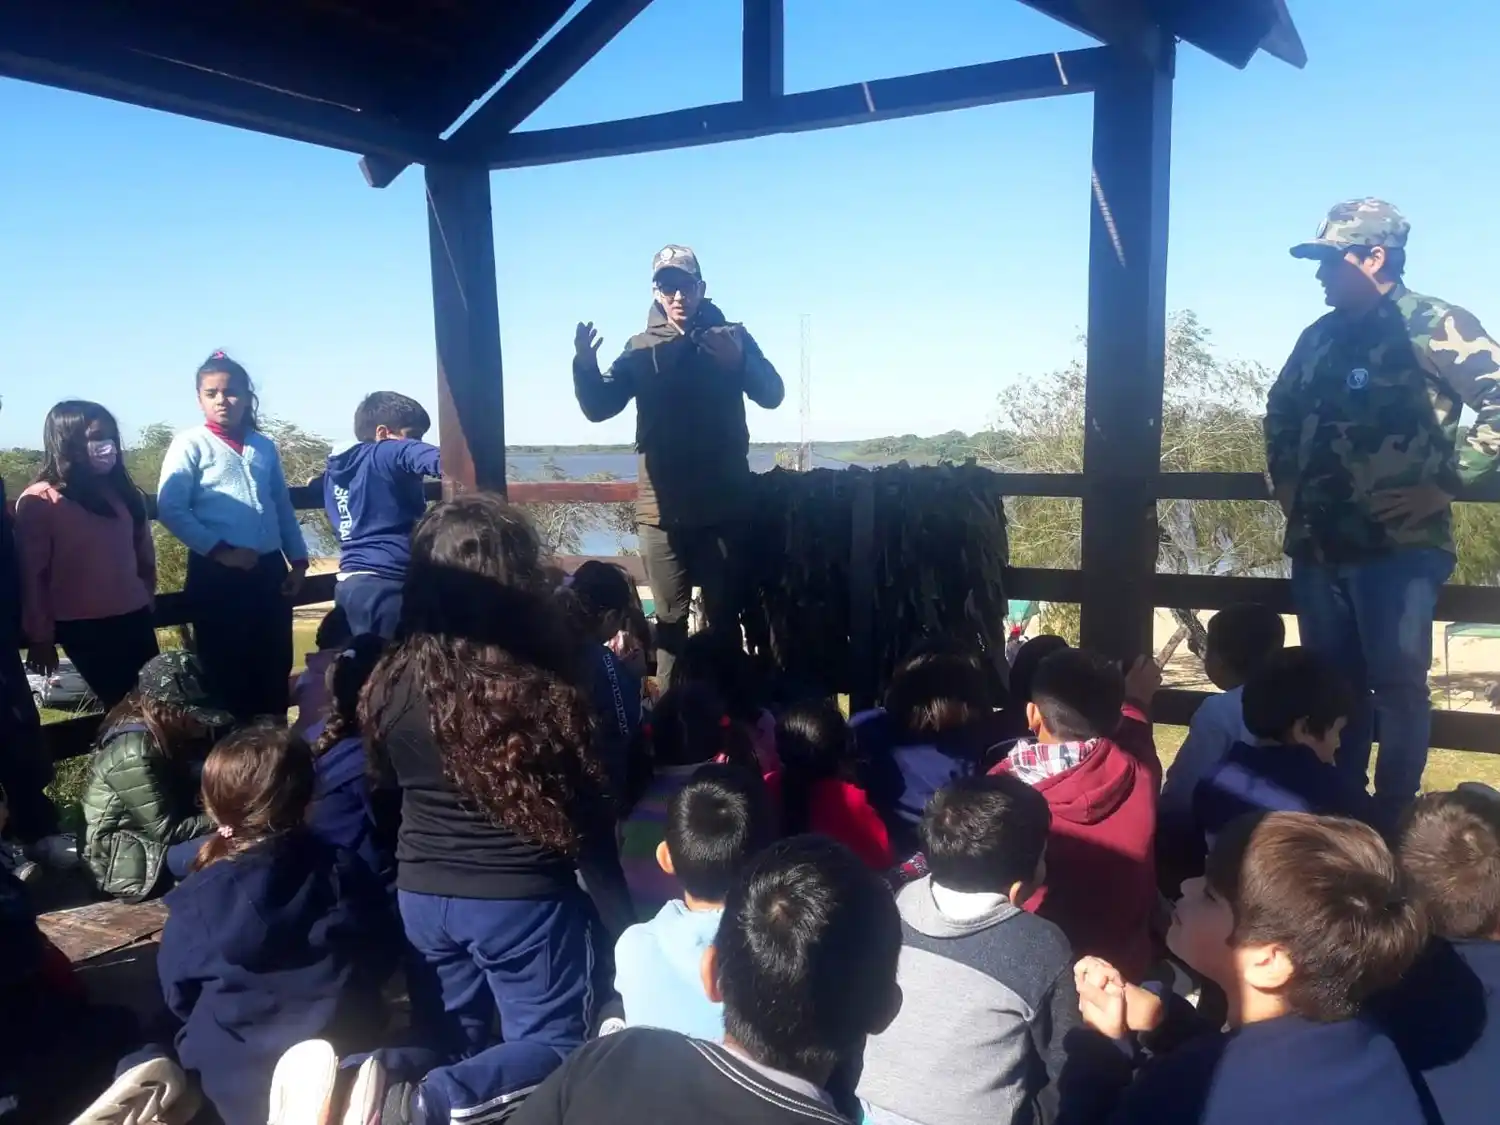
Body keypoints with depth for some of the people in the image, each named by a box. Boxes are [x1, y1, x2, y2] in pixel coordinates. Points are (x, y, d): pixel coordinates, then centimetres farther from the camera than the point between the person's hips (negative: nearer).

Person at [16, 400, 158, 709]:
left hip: (134, 618, 5)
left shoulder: (124, 493, 8)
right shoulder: (38, 502, -8)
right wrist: (41, 637, -6)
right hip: (82, 627, -5)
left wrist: (147, 598, 11)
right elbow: (31, 576, -7)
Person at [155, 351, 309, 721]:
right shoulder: (190, 444, -1)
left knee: (275, 668, 10)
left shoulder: (264, 447, 13)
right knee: (226, 673, 3)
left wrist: (298, 559, 12)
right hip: (216, 574, -4)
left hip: (270, 569, 5)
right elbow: (170, 509, -10)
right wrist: (220, 551, -16)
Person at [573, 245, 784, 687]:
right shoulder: (641, 348, 7)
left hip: (724, 503, -1)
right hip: (662, 506, 1)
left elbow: (772, 395, -8)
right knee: (670, 616, 5)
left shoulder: (731, 337, 4)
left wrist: (739, 361, -28)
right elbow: (599, 407, 1)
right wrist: (585, 365, -19)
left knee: (724, 613, 4)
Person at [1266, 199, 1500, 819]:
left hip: (1400, 545, -6)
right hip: (1319, 545, 6)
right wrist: (1286, 482, 18)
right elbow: (1281, 414, 29)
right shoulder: (1320, 338, 14)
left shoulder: (1435, 326, -6)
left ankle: (1394, 817, 10)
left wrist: (1445, 485, -15)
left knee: (1398, 685, -2)